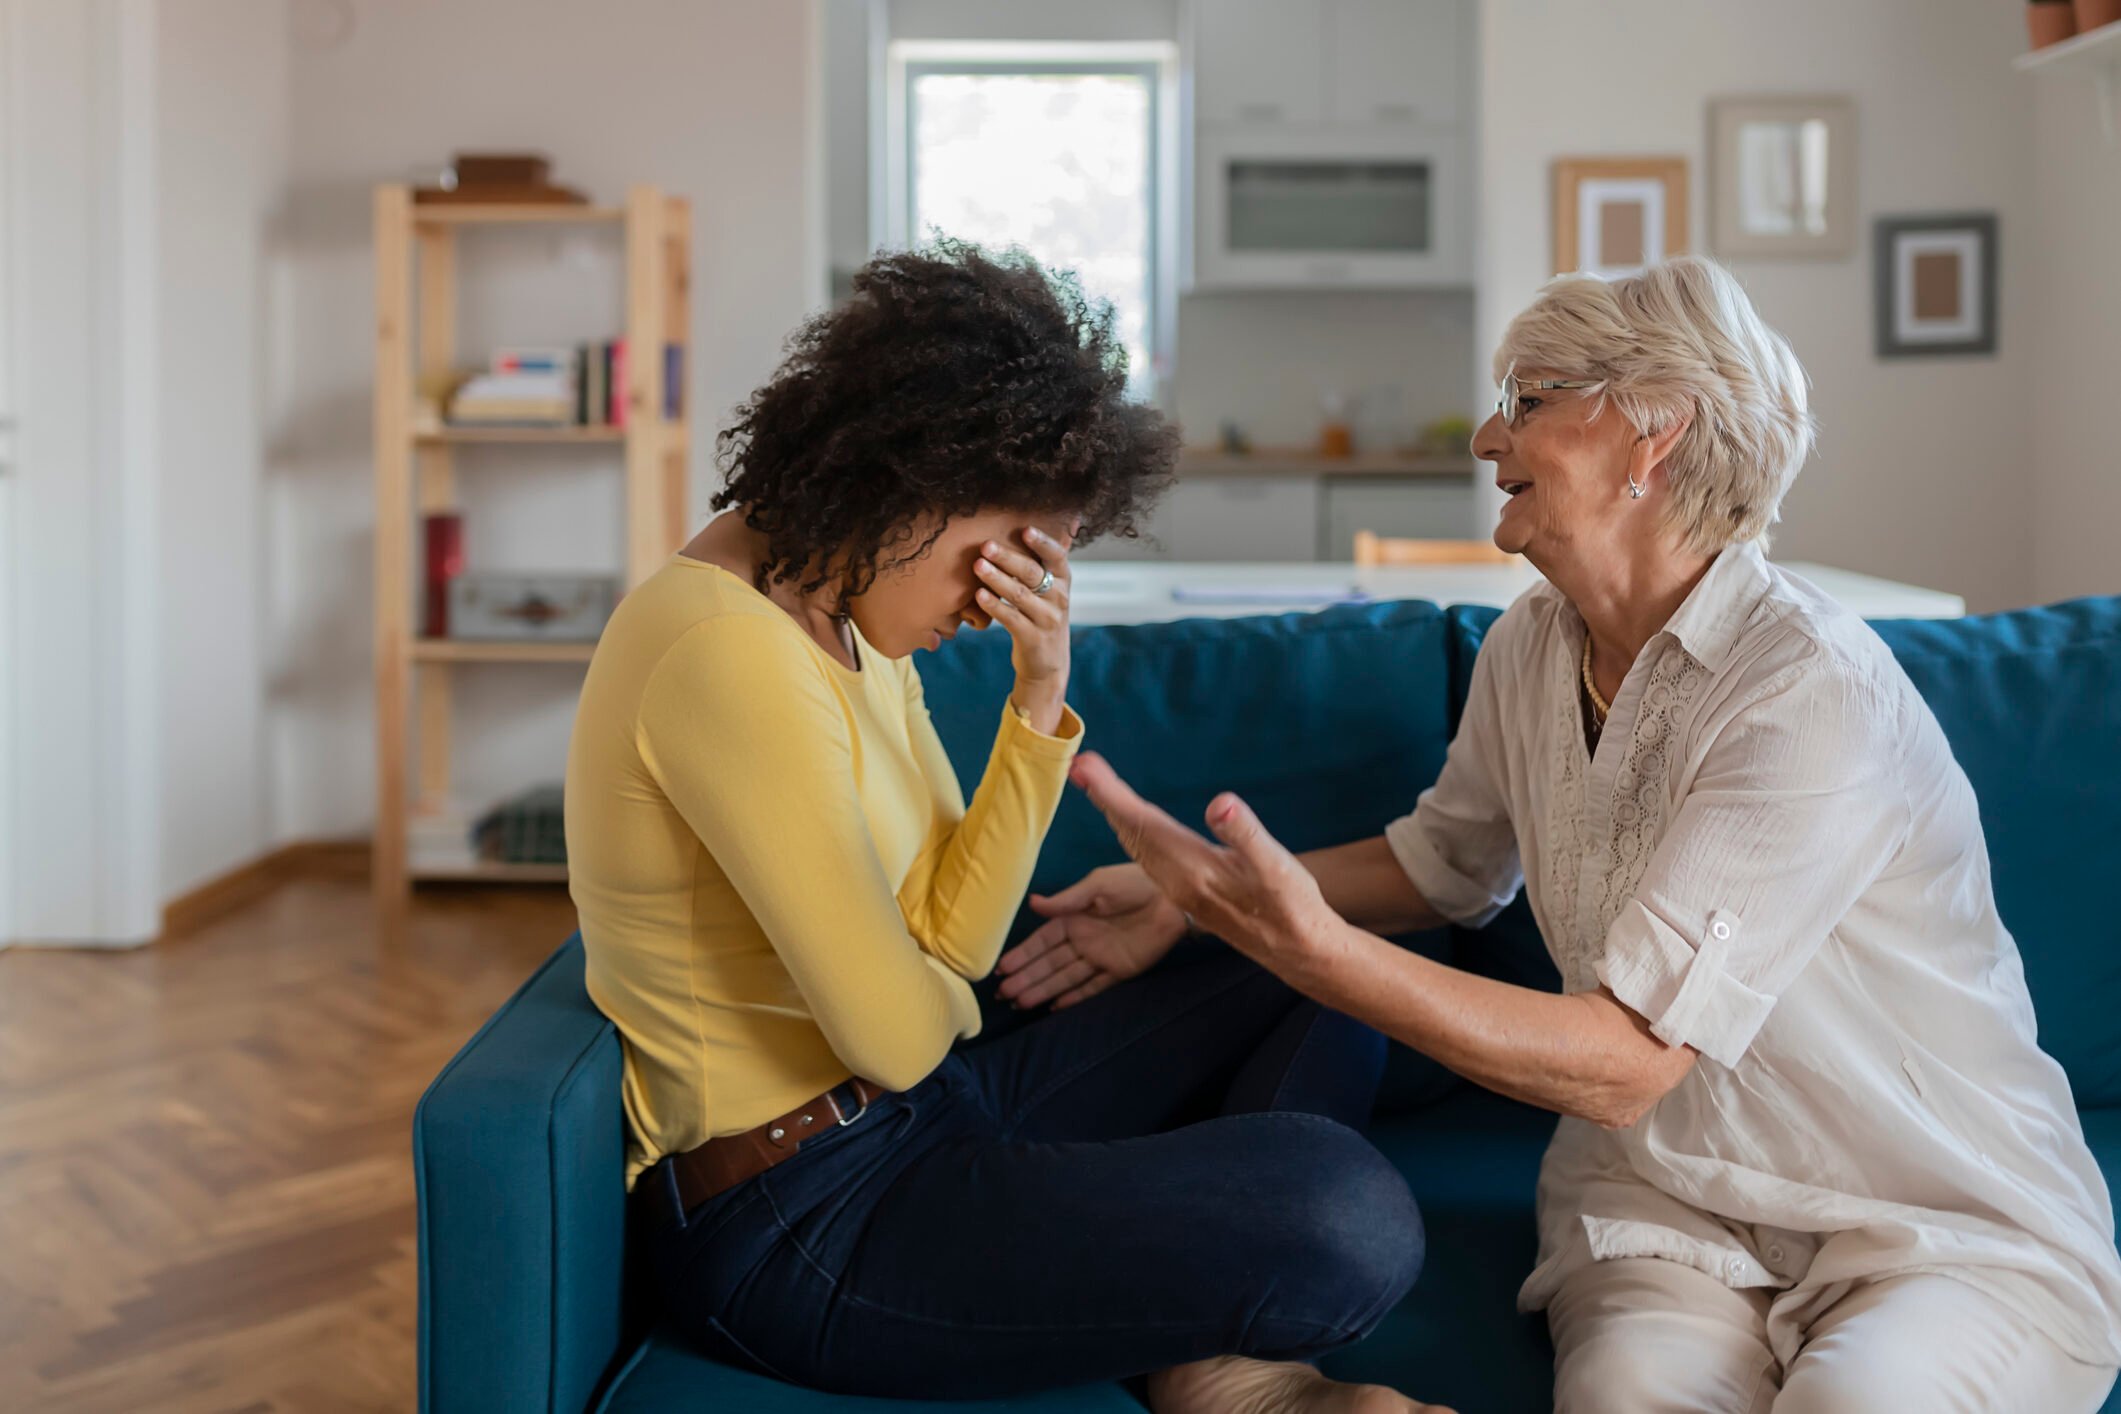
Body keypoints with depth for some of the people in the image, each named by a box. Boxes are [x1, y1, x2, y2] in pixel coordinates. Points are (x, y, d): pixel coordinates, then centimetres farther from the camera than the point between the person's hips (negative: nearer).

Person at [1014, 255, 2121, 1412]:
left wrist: (1305, 941, -37)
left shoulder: (1814, 696, -23)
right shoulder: (1529, 648, 0)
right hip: (1676, 1198, 3)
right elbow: (1446, 860, 20)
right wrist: (1205, 888, 8)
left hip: (1958, 1223, -3)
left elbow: (1621, 1066, -27)